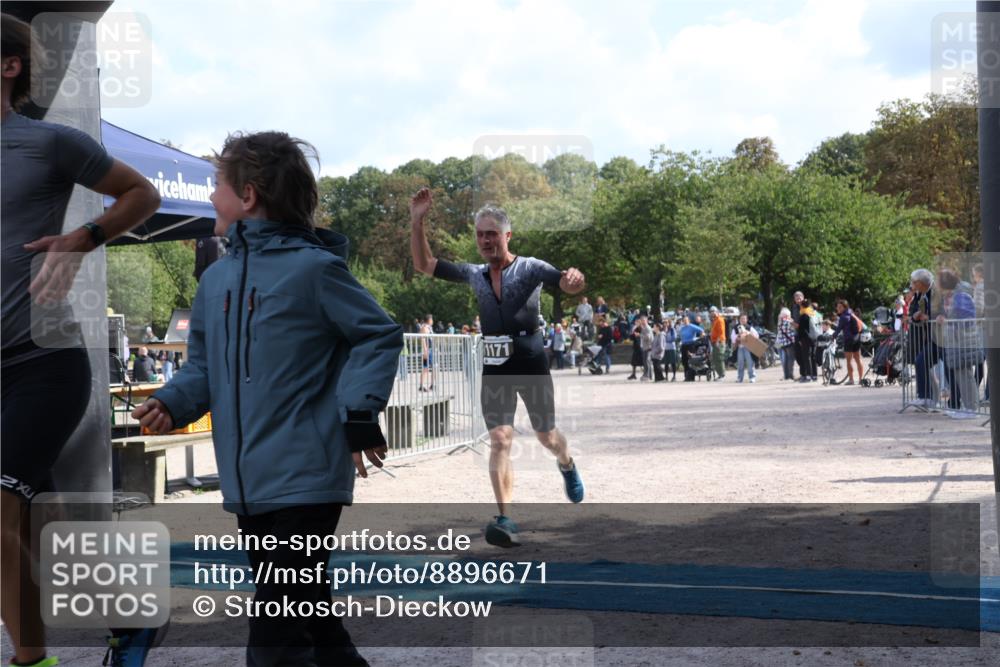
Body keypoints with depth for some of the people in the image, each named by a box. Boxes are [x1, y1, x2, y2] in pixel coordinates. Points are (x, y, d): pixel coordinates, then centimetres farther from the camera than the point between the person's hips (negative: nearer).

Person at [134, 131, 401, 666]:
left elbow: (380, 337, -6)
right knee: (309, 621, 19)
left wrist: (360, 411, -16)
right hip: (248, 485, 8)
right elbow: (205, 365, 18)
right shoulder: (216, 278, 12)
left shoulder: (313, 267, -10)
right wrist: (172, 403, -2)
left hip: (304, 481, -8)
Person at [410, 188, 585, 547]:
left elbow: (568, 285, -21)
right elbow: (424, 265, 9)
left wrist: (573, 280, -46)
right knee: (500, 440, -9)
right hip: (494, 369, 3)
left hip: (531, 365, -3)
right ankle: (505, 520, -13)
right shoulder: (474, 274, 6)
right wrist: (417, 222, -2)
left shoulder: (530, 268, -7)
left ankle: (567, 466, 48)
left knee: (546, 435, 13)